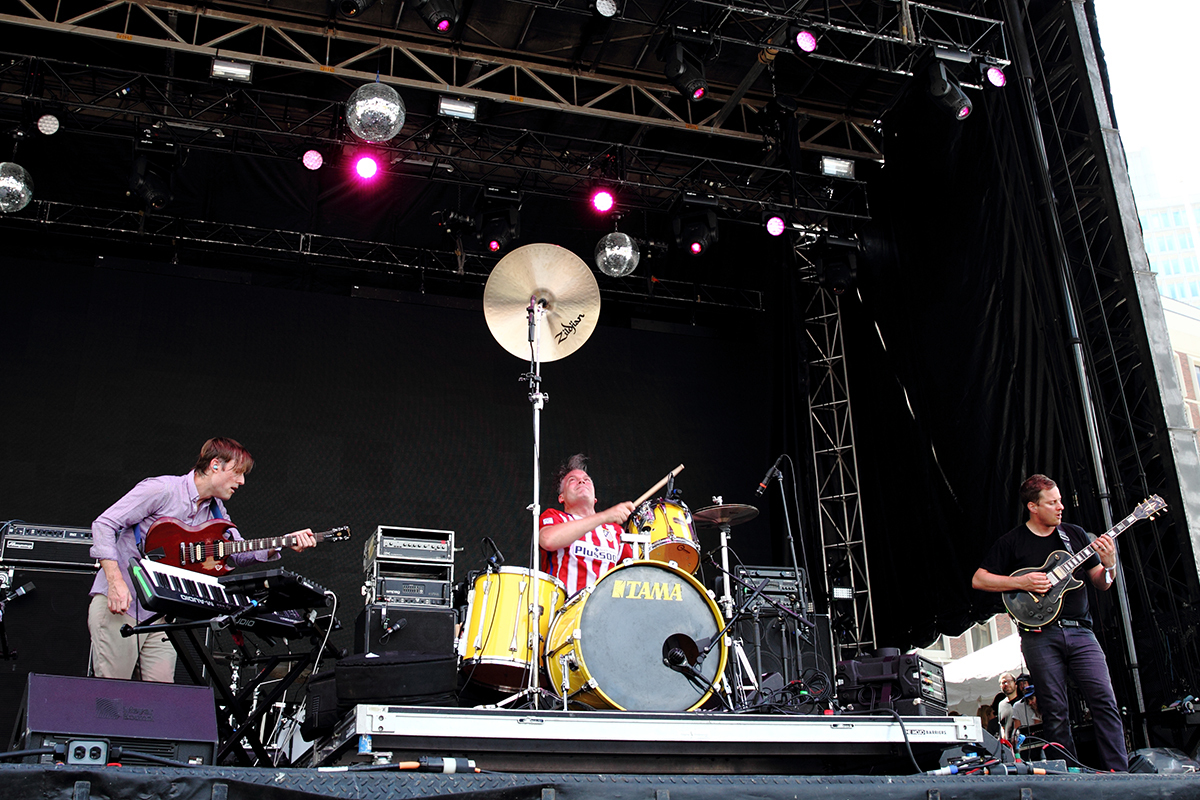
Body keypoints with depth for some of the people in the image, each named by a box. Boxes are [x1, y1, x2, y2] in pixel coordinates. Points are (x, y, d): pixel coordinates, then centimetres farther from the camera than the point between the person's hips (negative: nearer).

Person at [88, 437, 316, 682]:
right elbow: (104, 524, -15)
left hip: (158, 614, 7)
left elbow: (239, 552, 11)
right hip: (118, 606, -7)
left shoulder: (216, 511, 10)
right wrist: (116, 582, -23)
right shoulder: (162, 490, -14)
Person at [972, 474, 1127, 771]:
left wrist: (1109, 565, -5)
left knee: (1105, 701, -8)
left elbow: (1101, 584, 16)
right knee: (1055, 713, -2)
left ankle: (1119, 775, -3)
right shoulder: (1012, 542, 4)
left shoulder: (1074, 534, 14)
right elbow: (978, 580, 1)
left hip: (1080, 632, 3)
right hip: (1040, 633, -3)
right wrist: (1021, 582, -9)